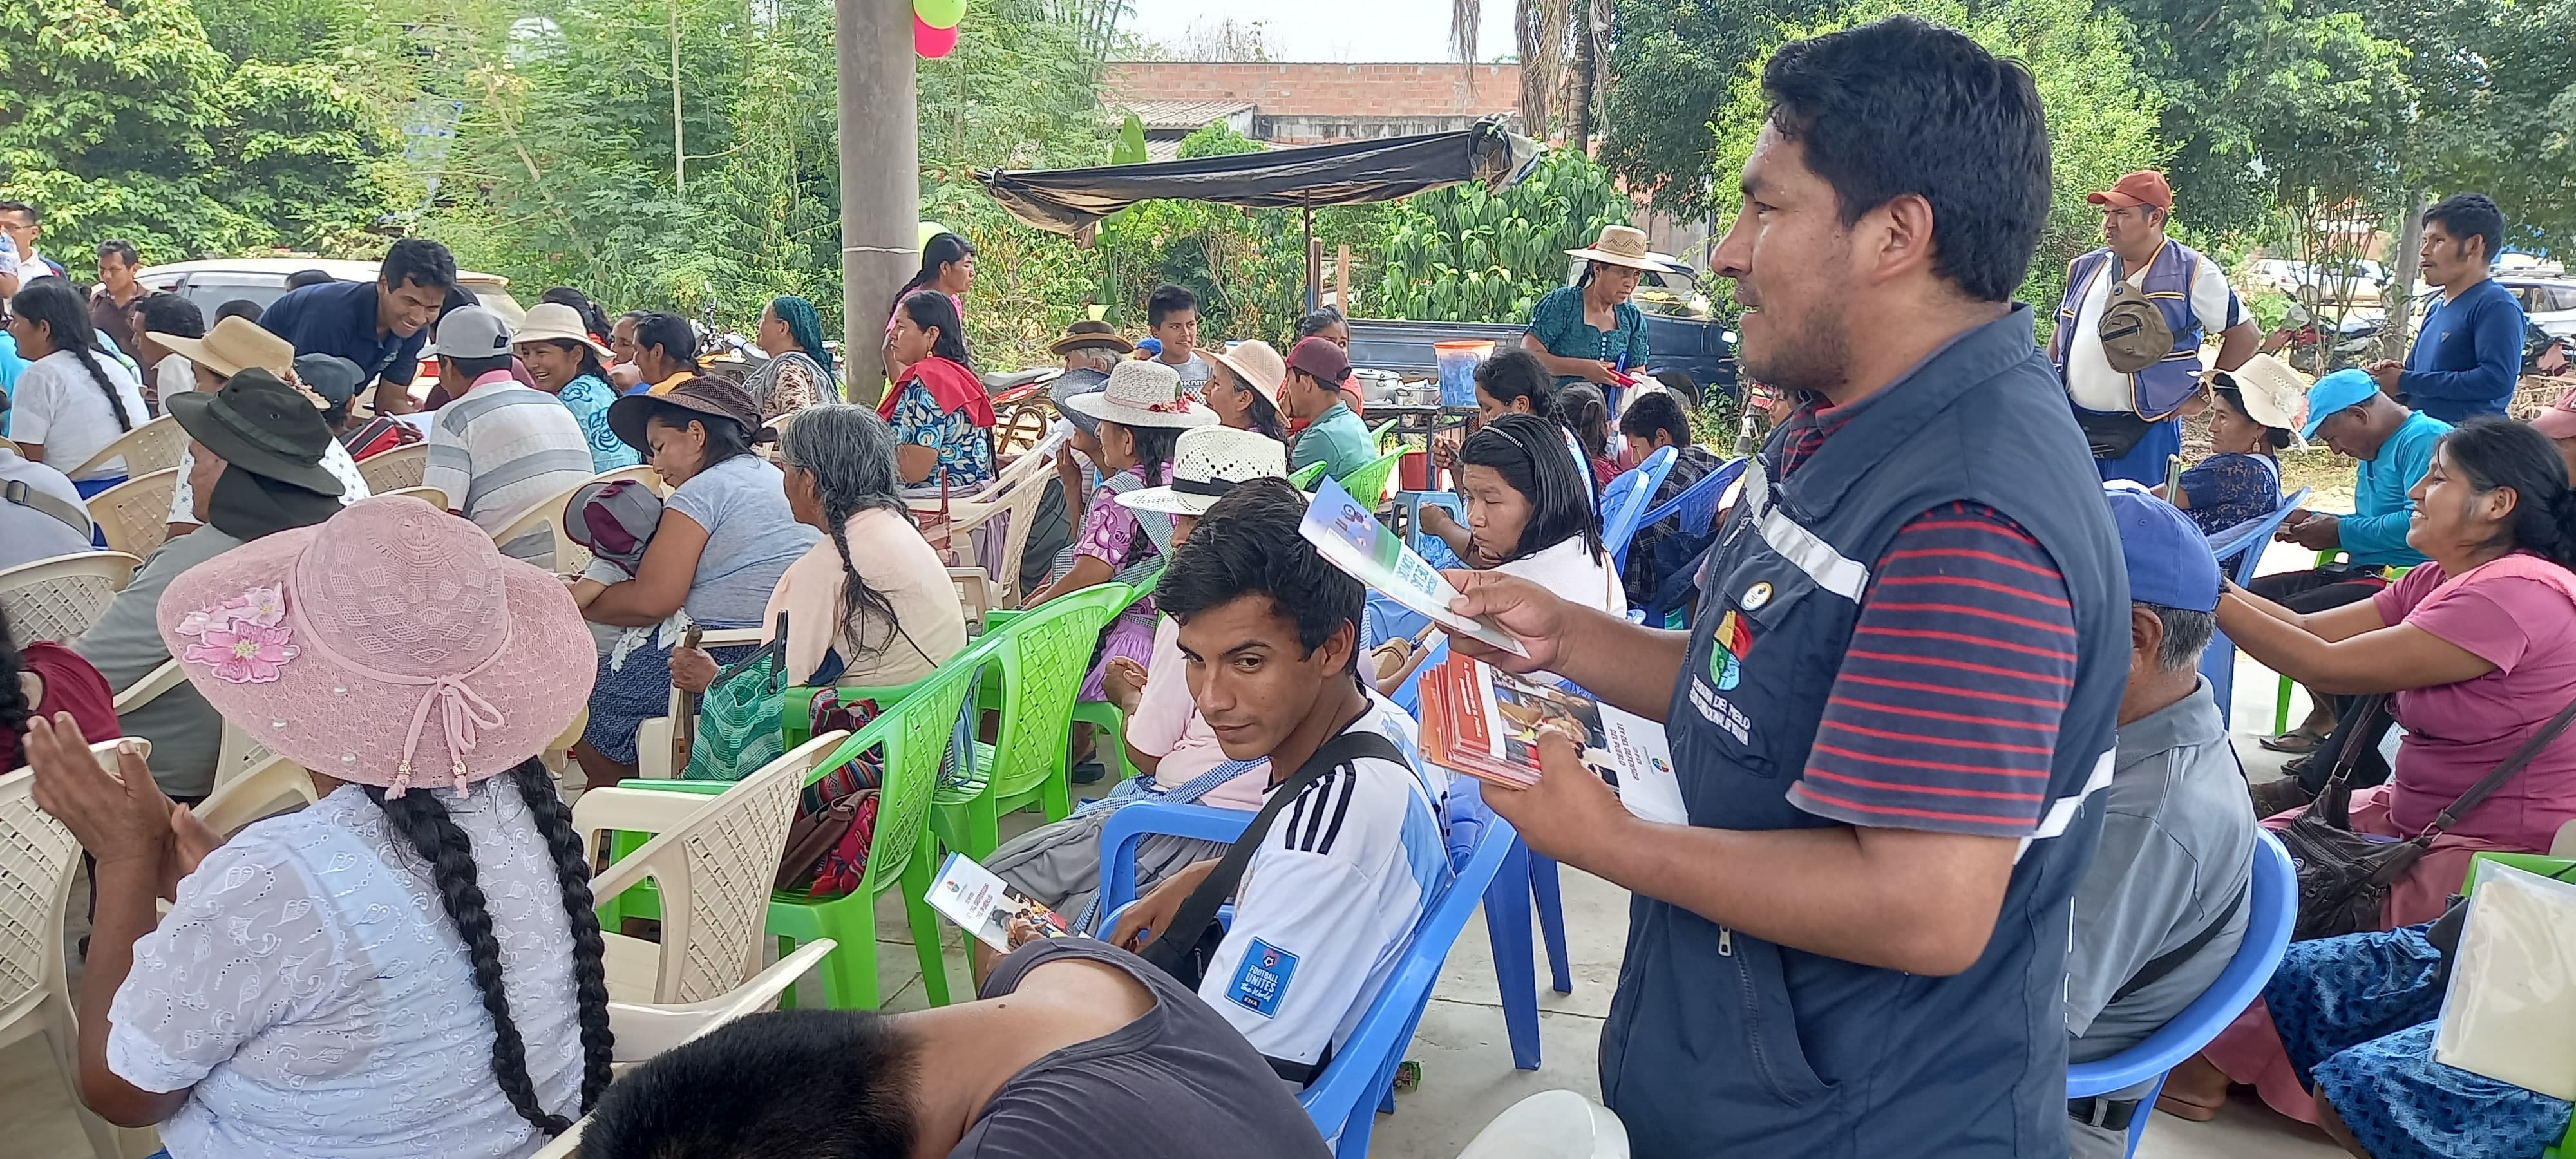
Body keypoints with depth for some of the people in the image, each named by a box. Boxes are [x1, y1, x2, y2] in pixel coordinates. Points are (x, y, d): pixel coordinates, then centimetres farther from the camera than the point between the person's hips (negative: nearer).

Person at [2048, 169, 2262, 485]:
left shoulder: (2191, 273, -6)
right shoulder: (2085, 268, 10)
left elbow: (2245, 333, -1)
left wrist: (2204, 394, -4)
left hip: (2145, 431, -5)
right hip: (2074, 423, 5)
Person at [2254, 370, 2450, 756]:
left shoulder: (2425, 438, -13)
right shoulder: (2374, 452, 20)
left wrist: (2340, 533, -15)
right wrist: (2312, 522, 11)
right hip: (2362, 574, 11)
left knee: (2293, 615, -26)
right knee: (2257, 596, 4)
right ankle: (2324, 713, 8)